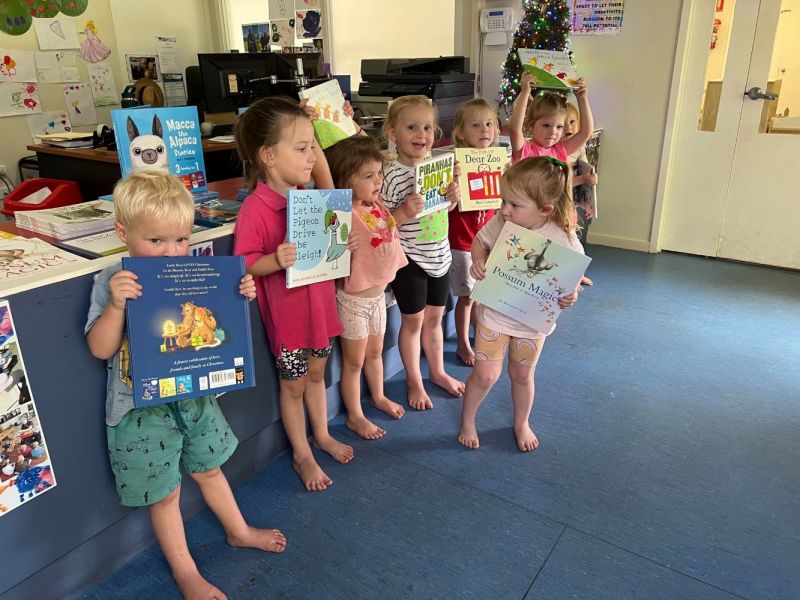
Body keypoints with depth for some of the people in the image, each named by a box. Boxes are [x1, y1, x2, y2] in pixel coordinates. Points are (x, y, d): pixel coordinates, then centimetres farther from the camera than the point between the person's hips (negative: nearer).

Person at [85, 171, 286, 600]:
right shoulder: (113, 282, -16)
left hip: (196, 397, 4)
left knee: (208, 469, 25)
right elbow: (101, 349, -18)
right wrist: (116, 304, -33)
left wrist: (241, 297, -13)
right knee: (165, 493, 12)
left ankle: (238, 531, 49)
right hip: (144, 409, -4)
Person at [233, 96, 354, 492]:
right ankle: (302, 455, 31)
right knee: (293, 383, 12)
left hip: (319, 302, 7)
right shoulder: (255, 208, -23)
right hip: (286, 311, -6)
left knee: (316, 373, 23)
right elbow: (244, 265, -19)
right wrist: (276, 259, -39)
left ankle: (322, 435, 44)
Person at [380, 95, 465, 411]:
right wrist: (404, 212, -31)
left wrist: (453, 197, -4)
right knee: (413, 320, 10)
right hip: (409, 258, -6)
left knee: (434, 317, 20)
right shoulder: (392, 176, -19)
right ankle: (414, 382, 29)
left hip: (438, 254, 6)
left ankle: (438, 372, 40)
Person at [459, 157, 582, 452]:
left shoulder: (564, 240, -23)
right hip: (494, 314, 0)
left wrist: (570, 297, -30)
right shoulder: (500, 223, -18)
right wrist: (478, 262, -17)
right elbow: (480, 241, 3)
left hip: (533, 322, 0)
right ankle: (467, 421, 29)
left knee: (522, 375, 19)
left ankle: (521, 423, 46)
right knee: (485, 374, 1)